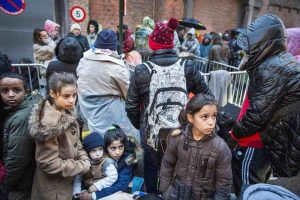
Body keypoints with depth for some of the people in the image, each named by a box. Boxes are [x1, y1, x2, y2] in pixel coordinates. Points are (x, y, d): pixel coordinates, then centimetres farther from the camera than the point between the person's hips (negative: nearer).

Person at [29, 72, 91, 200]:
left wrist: (85, 159, -8)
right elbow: (49, 163, -26)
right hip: (54, 185, -7)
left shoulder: (67, 112, -4)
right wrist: (83, 166, -20)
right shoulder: (49, 122, -29)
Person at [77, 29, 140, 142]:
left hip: (86, 107, 6)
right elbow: (128, 92, -8)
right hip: (108, 109, -5)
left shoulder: (84, 61, -3)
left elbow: (79, 86, 5)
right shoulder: (116, 67, -19)